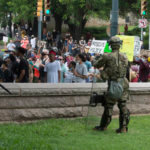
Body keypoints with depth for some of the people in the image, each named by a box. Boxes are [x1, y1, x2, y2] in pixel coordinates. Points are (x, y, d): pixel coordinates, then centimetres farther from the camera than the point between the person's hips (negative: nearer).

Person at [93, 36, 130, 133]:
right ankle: (123, 127, 8)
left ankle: (103, 126, 18)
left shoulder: (107, 56, -10)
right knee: (123, 105, 9)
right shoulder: (124, 57, 2)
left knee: (109, 105, 7)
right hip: (123, 83, 4)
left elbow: (96, 65, 0)